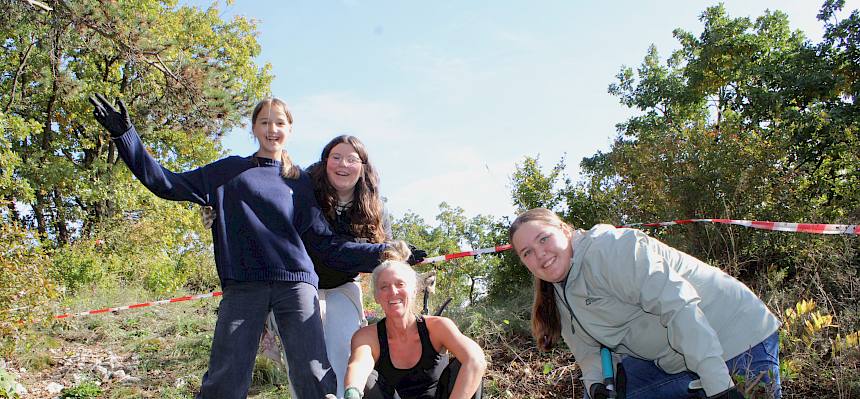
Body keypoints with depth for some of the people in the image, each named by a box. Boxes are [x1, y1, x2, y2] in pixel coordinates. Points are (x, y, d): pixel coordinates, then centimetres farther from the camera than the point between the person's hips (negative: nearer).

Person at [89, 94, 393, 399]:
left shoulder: (300, 182, 18)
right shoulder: (229, 171, 17)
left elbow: (325, 243, 12)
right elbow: (168, 184, 13)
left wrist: (382, 253, 3)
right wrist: (125, 134, 8)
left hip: (295, 282, 0)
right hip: (242, 286, 0)